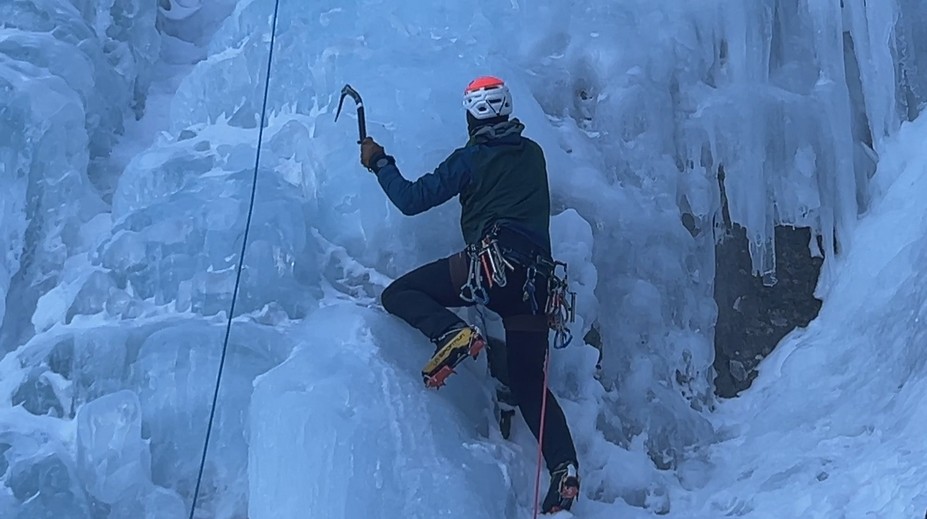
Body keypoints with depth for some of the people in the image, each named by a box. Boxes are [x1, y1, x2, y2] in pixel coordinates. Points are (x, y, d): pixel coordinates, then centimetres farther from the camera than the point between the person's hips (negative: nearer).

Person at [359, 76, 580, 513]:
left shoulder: (471, 158, 4)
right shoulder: (533, 153, 19)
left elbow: (411, 200, 2)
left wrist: (379, 162, 17)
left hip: (491, 263, -6)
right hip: (535, 279, 6)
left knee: (397, 295, 6)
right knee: (529, 383, 12)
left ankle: (452, 334, -21)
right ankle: (564, 465, -6)